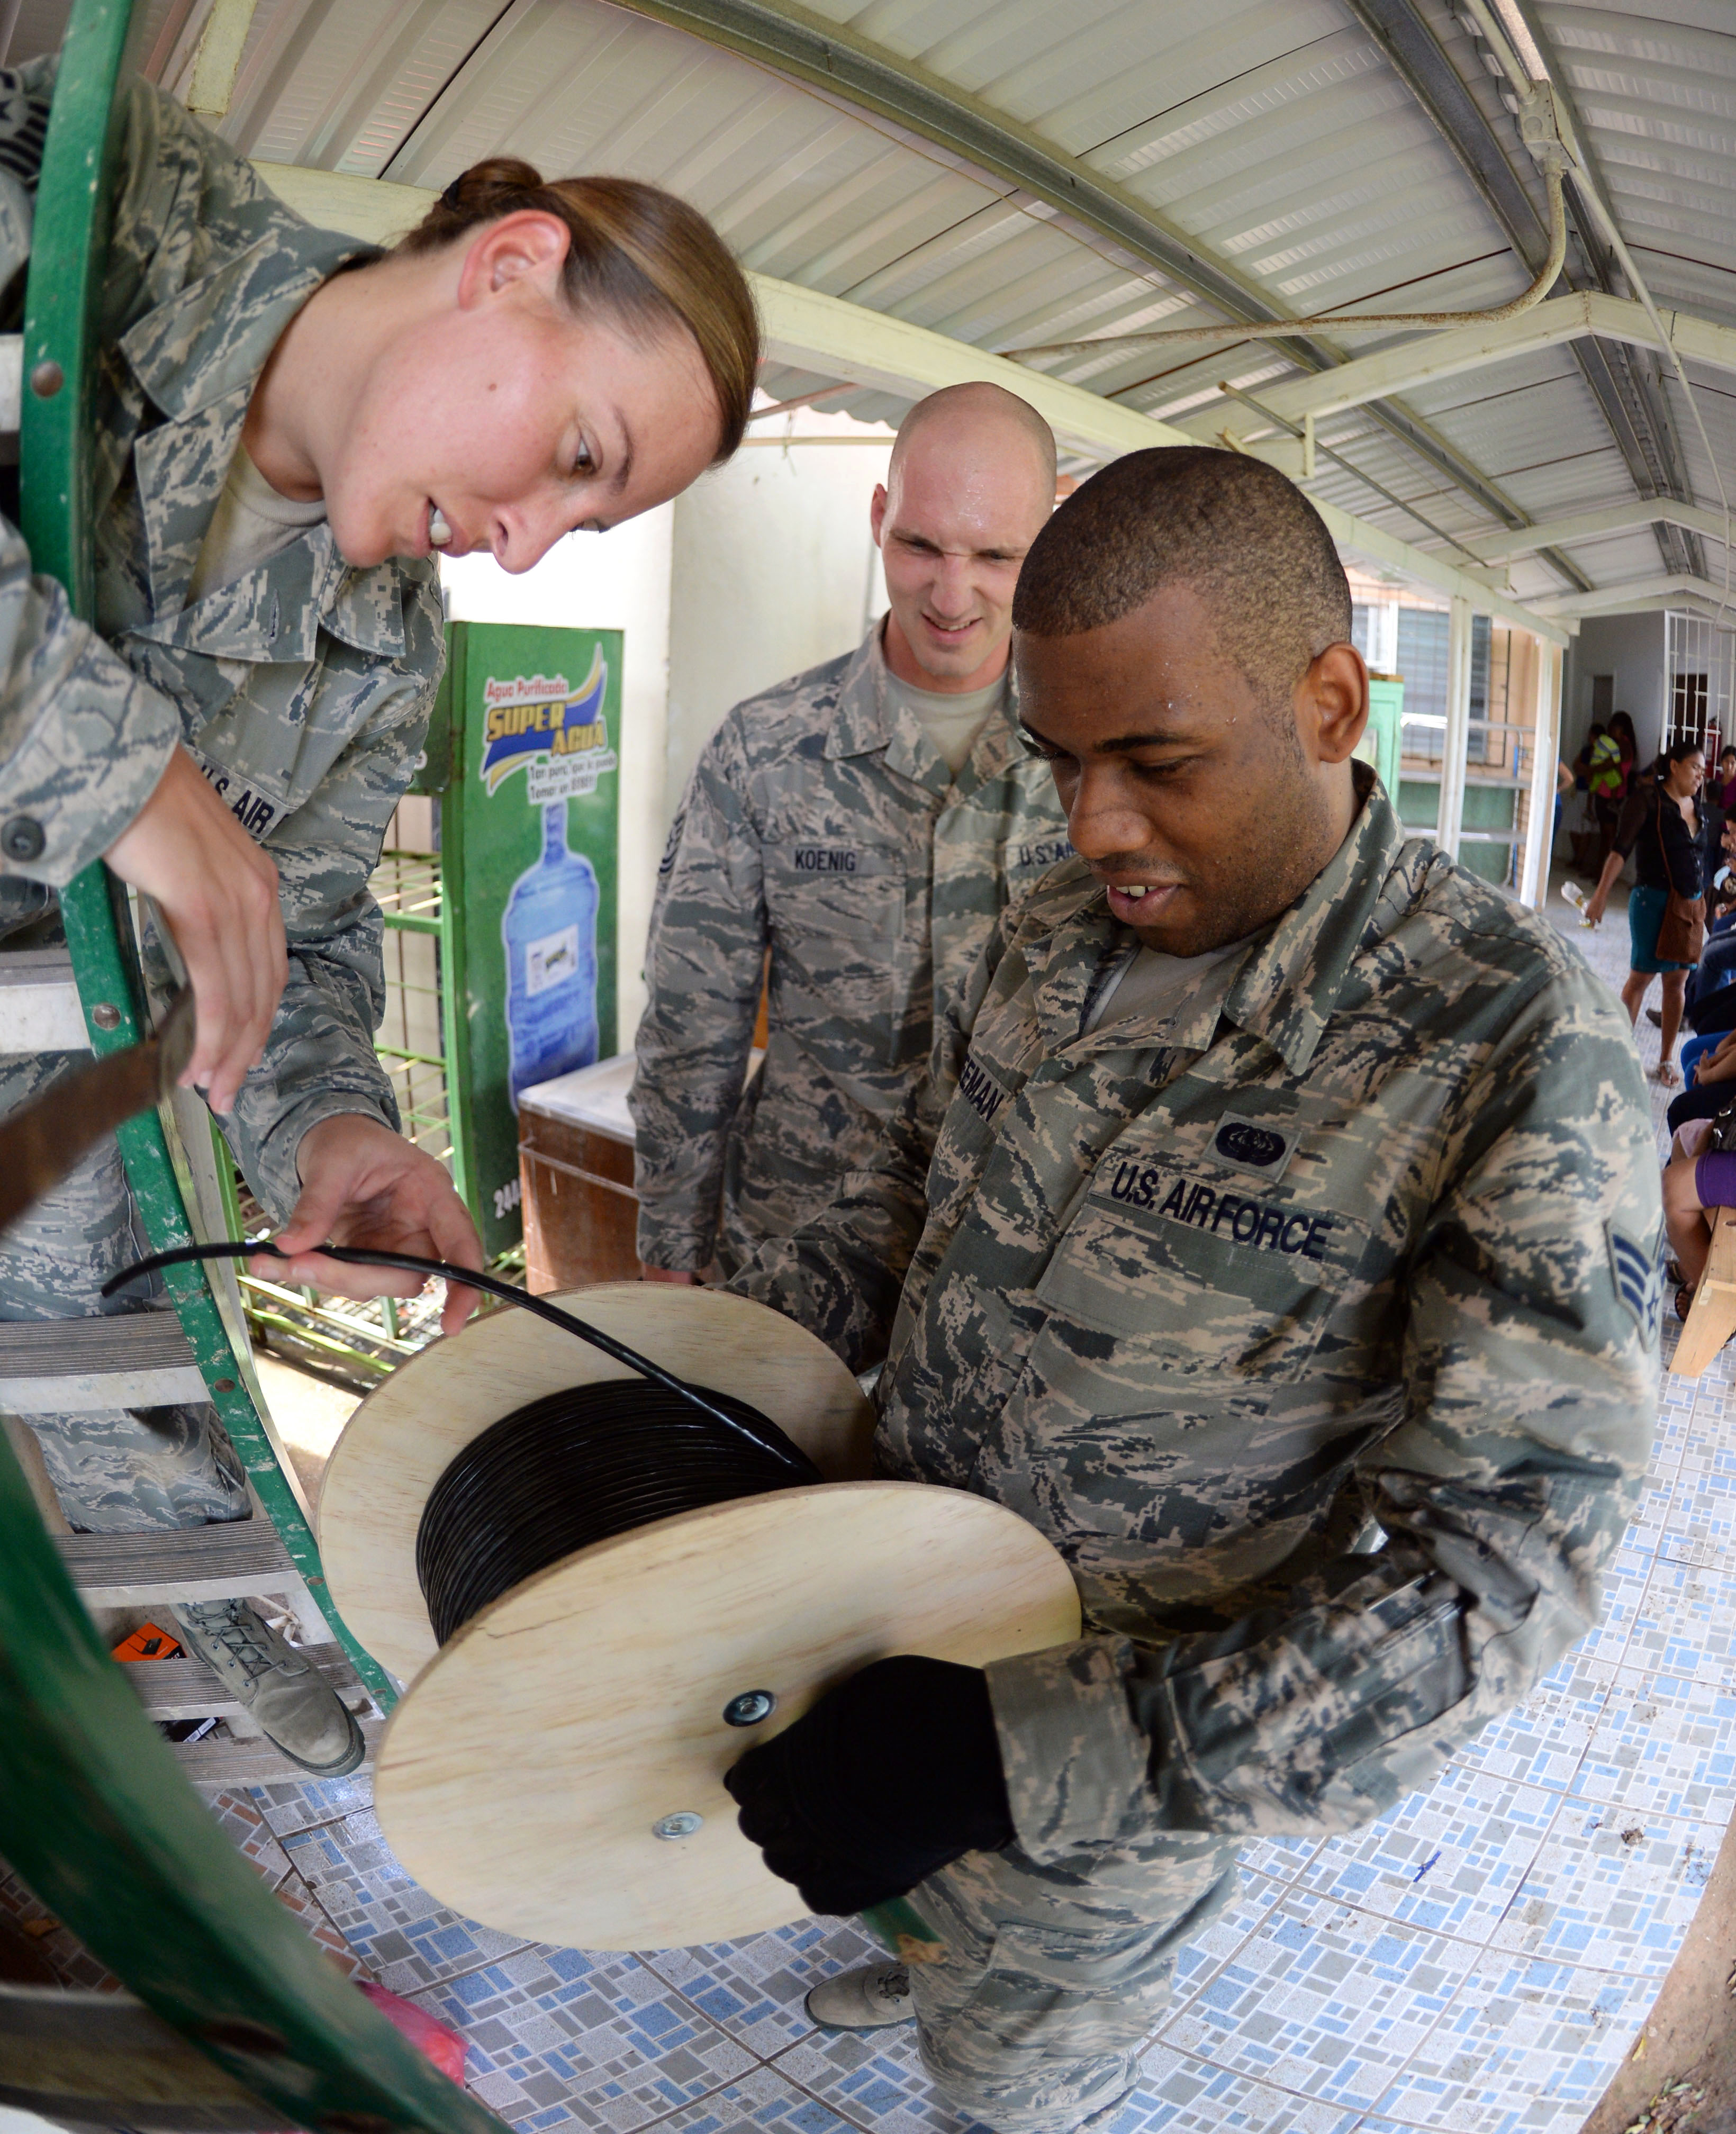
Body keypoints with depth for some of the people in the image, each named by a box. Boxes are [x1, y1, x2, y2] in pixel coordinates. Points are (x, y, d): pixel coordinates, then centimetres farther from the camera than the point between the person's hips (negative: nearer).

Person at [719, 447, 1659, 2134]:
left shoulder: (1517, 1047, -27)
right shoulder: (1054, 932, -7)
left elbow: (1506, 1555, -28)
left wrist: (1030, 1748, -35)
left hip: (1134, 1742, -5)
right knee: (955, 1903, 34)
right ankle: (955, 1971, 66)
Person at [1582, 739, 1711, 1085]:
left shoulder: (1695, 808, 12)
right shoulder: (1649, 797, -7)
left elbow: (1701, 858, 17)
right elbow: (1621, 847, -16)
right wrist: (1602, 893, -25)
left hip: (1690, 905, 6)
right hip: (1654, 900, -6)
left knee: (1677, 980, 8)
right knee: (1642, 976, -1)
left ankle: (1666, 1060, 16)